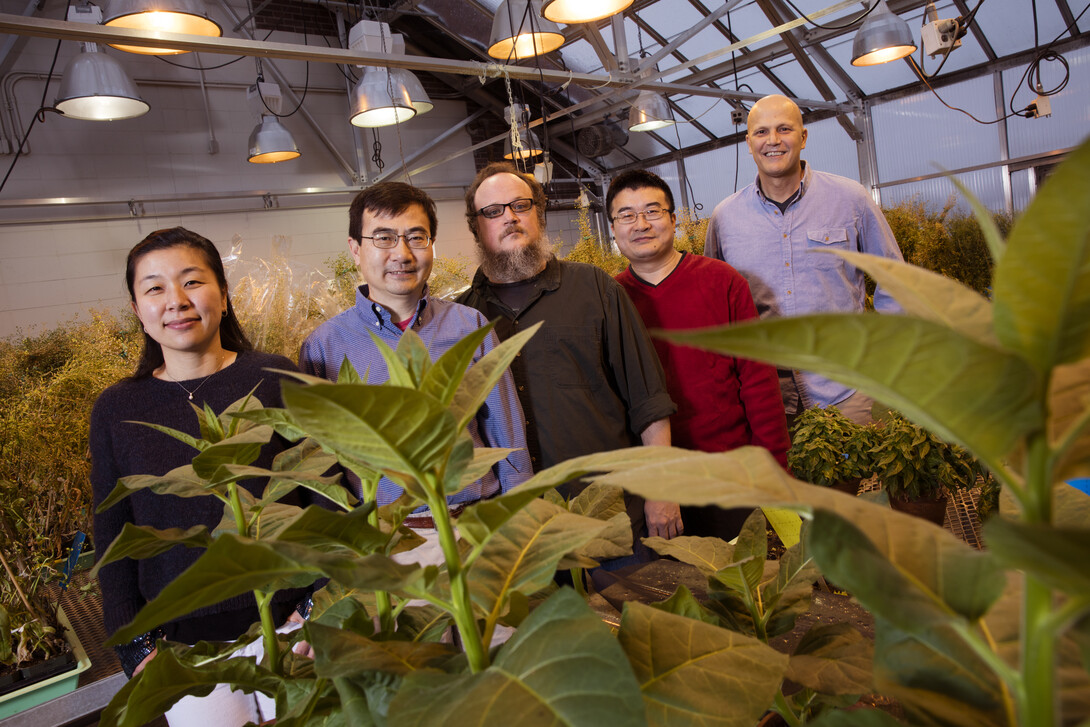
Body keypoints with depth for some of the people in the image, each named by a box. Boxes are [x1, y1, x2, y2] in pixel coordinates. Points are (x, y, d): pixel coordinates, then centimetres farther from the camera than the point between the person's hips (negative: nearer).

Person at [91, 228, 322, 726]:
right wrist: (135, 646, 1)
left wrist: (318, 607, -8)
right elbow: (112, 537, 6)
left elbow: (330, 495, -5)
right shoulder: (115, 411, 0)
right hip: (186, 644, 2)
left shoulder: (276, 380, -7)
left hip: (286, 624, -1)